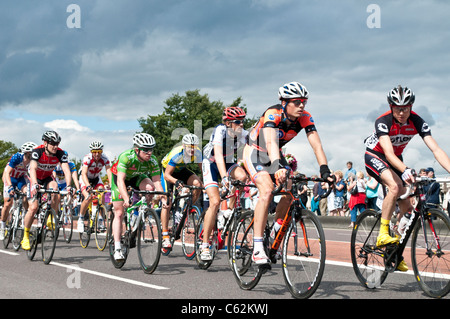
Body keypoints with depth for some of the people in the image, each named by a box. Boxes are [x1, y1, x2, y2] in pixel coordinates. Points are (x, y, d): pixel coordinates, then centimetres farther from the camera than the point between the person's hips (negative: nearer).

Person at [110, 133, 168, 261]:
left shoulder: (152, 160, -27)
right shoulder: (126, 157, -38)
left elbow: (157, 181, -27)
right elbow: (120, 180, -45)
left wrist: (163, 199, -42)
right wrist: (126, 199, -58)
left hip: (136, 177, 3)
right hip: (119, 177, -3)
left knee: (150, 187, -30)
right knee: (119, 213, -9)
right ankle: (117, 248, -5)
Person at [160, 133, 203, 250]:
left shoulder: (198, 153, -23)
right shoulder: (176, 154, -36)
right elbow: (167, 174, -35)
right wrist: (176, 181, -55)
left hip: (181, 170, 4)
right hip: (168, 171, -4)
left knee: (197, 183, -25)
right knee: (167, 203, -13)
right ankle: (165, 237, -10)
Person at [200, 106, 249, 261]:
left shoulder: (243, 134, -17)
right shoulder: (220, 131, -30)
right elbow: (218, 155, -42)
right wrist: (224, 177, -55)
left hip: (228, 163, 4)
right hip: (211, 163, -4)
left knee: (242, 176, -29)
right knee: (215, 202, -19)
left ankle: (229, 211, -6)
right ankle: (205, 245, -11)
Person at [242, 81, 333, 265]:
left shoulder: (305, 118, -17)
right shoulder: (273, 114, -32)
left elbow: (316, 145, -22)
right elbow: (271, 142, -47)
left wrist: (325, 171, -37)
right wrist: (278, 168, -63)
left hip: (275, 154, 6)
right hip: (254, 152, -6)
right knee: (267, 191, -26)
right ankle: (257, 248, -27)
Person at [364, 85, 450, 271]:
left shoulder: (417, 122, -19)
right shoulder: (383, 122, -30)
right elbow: (388, 152, -42)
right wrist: (405, 170, -60)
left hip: (395, 160, 5)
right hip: (374, 156, -5)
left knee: (406, 207, -2)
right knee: (396, 186, -35)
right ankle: (383, 234, -28)